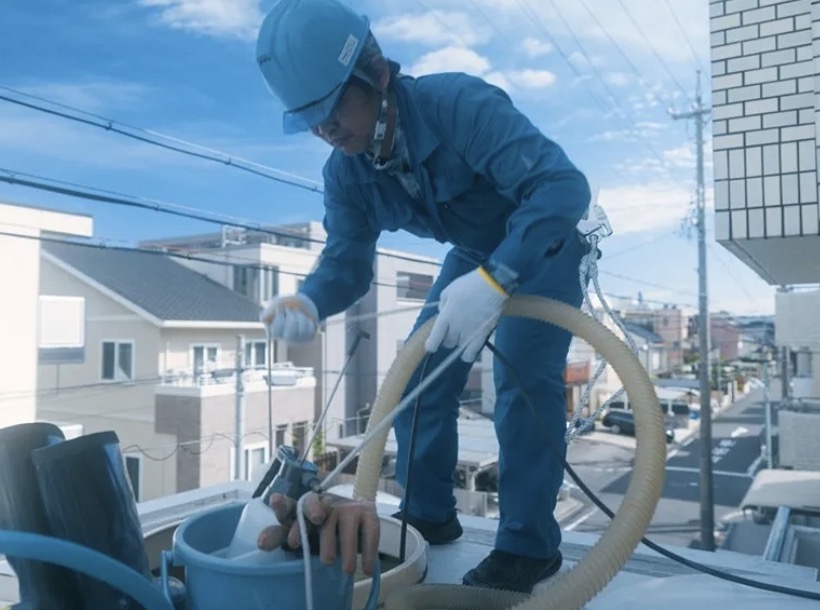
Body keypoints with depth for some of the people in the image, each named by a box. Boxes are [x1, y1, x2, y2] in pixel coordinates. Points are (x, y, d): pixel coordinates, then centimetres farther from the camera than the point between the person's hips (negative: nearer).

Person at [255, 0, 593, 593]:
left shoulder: (459, 103, -36)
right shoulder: (346, 174, -15)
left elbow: (565, 185, -45)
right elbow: (347, 260, -14)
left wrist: (494, 279, -58)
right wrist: (308, 303, -38)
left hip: (545, 244, -6)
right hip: (474, 252, 6)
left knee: (524, 380, -21)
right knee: (420, 373, 1)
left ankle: (530, 543, -4)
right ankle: (428, 514, 17)